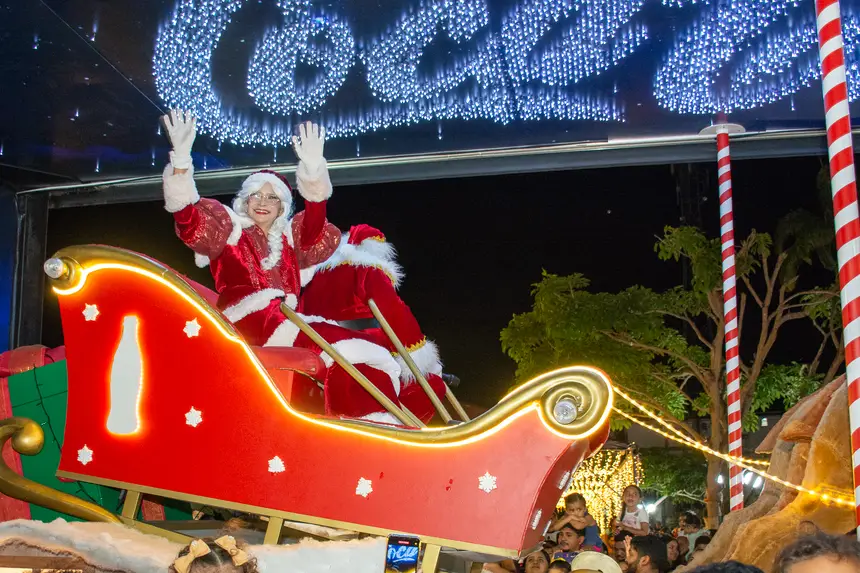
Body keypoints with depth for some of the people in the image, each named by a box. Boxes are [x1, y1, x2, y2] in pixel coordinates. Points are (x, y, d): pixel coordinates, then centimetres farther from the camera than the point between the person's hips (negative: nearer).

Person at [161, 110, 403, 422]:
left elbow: (315, 236, 7)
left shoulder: (288, 237, 29)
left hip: (289, 320, 6)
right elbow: (188, 221, -1)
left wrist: (313, 169, -7)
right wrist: (181, 158, -16)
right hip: (250, 320, -6)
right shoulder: (229, 229, 18)